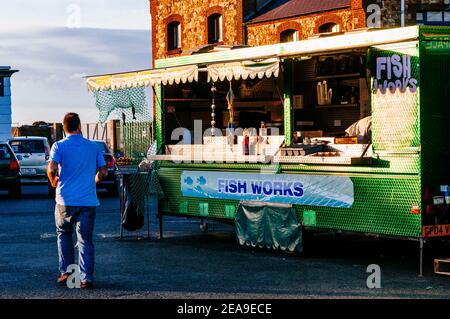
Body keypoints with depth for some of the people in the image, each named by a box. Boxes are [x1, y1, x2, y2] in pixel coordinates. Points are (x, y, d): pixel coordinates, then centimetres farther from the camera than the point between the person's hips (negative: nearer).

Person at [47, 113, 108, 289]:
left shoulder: (59, 146, -4)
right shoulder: (93, 147, 4)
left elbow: (51, 169, -18)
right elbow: (103, 172, 5)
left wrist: (53, 180, 3)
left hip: (65, 200, -1)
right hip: (88, 200, 1)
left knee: (63, 234, 20)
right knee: (85, 239, 4)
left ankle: (66, 272, 16)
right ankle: (86, 278, -3)